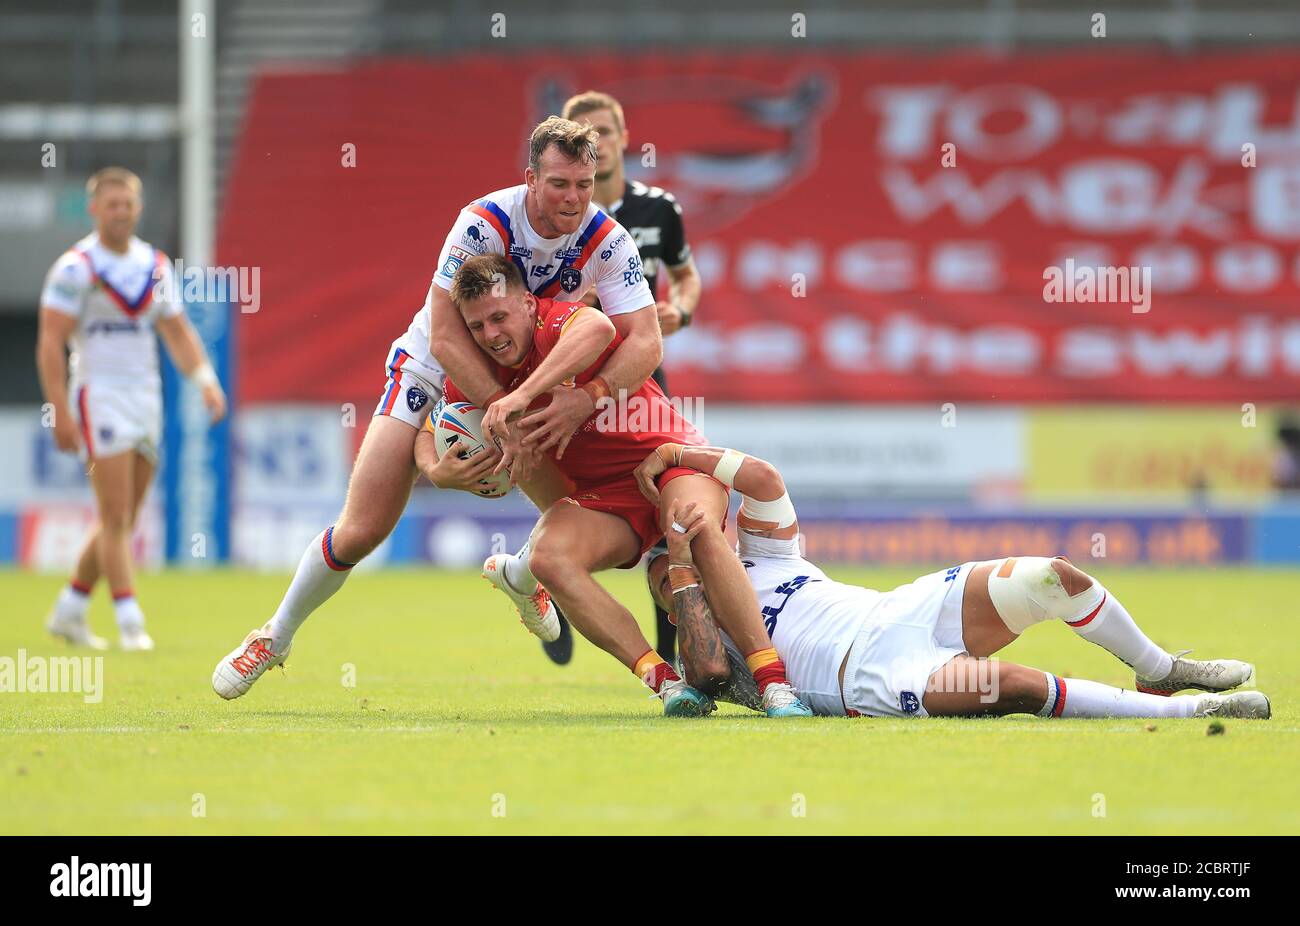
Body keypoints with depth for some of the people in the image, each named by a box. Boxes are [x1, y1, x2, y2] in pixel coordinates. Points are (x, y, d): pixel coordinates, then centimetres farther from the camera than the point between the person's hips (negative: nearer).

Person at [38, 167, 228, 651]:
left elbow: (178, 332, 17)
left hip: (146, 397, 6)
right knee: (116, 518, -12)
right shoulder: (76, 268, -8)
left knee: (121, 521, 8)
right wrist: (61, 413, -18)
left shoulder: (156, 265, 10)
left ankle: (69, 611, 21)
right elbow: (49, 343, -11)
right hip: (99, 397, -6)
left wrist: (205, 378, 0)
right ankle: (130, 623, -12)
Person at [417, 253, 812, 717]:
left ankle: (773, 682, -35)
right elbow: (428, 435, 12)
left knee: (699, 532, -37)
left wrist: (524, 393, -48)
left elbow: (599, 329, -42)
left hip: (667, 454, -5)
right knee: (548, 556, -27)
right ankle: (663, 679, -33)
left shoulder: (557, 322, -17)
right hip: (602, 492, 5)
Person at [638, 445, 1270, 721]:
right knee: (1021, 687, -32)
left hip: (905, 610, 6)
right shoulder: (702, 651, 9)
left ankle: (1159, 670, 11)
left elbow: (764, 477, 9)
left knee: (1051, 577, -11)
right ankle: (1184, 710, -26)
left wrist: (677, 453, 5)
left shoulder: (757, 561, 23)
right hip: (871, 678, -6)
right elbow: (710, 674, -17)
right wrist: (681, 569, -12)